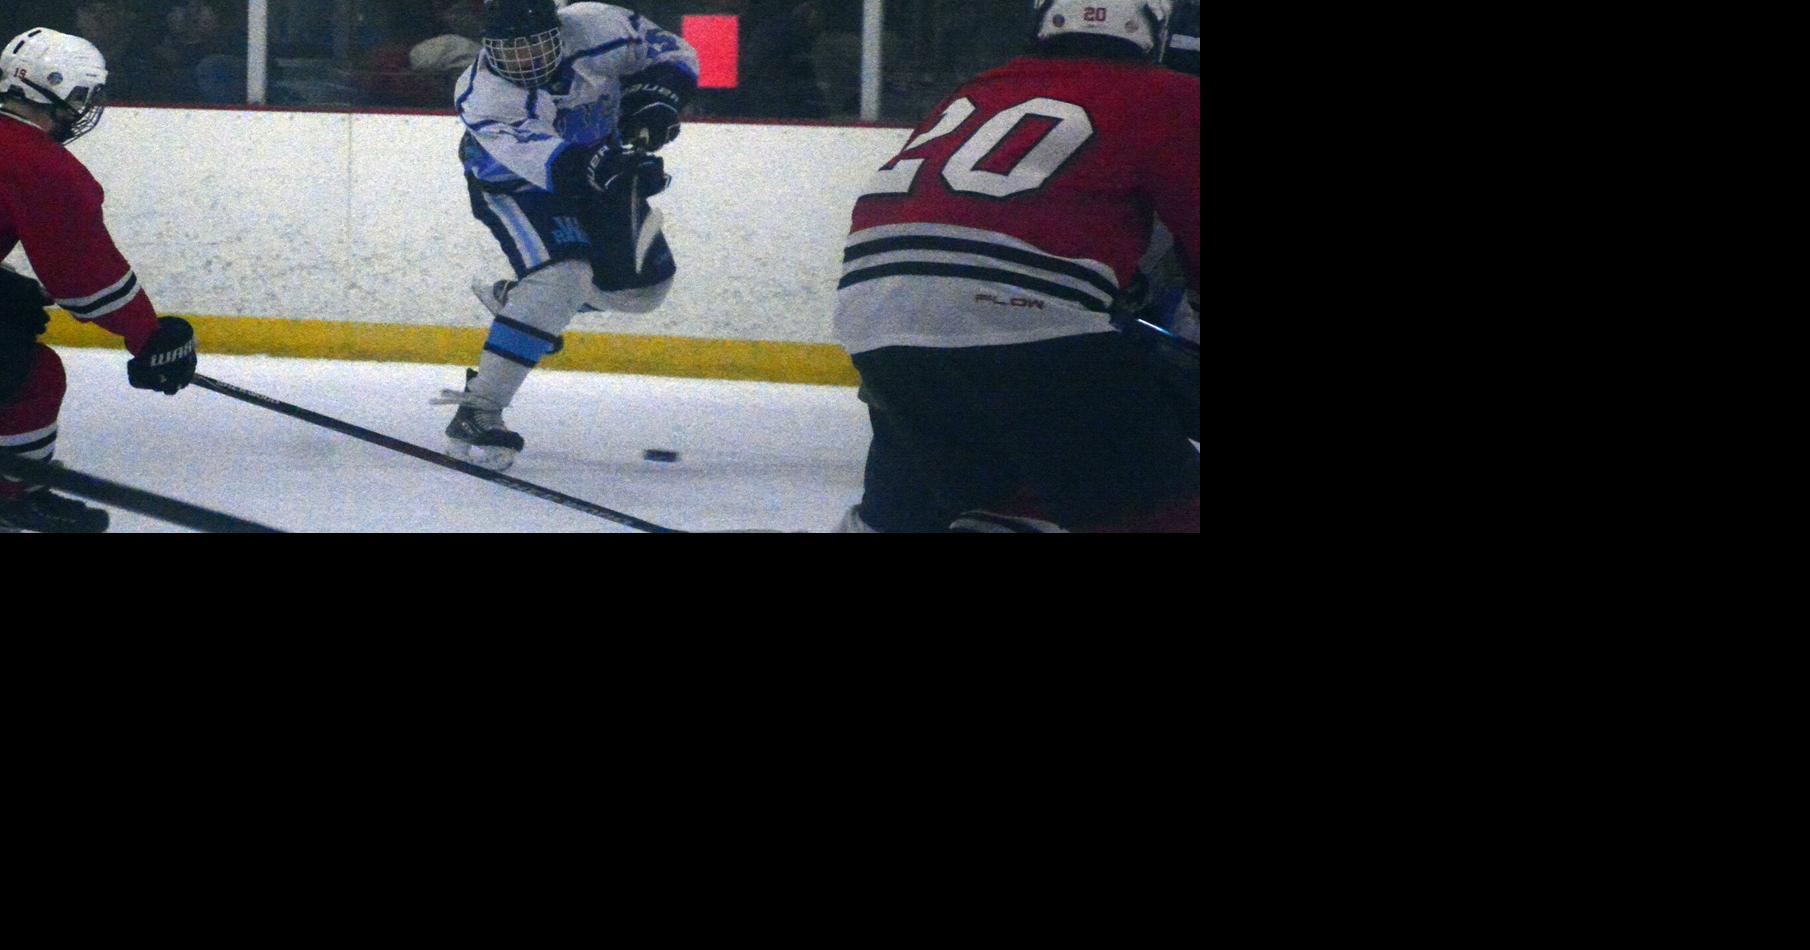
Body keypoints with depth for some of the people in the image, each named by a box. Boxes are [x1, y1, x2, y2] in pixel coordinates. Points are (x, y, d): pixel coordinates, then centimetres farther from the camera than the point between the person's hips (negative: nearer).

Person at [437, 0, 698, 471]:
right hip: (514, 181, -5)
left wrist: (657, 98, -29)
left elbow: (673, 52, -9)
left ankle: (512, 297, 29)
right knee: (563, 276, -29)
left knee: (644, 285, 6)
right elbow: (535, 158, -47)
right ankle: (476, 410, -28)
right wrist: (598, 168, -64)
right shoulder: (481, 96, -33)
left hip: (601, 160, 5)